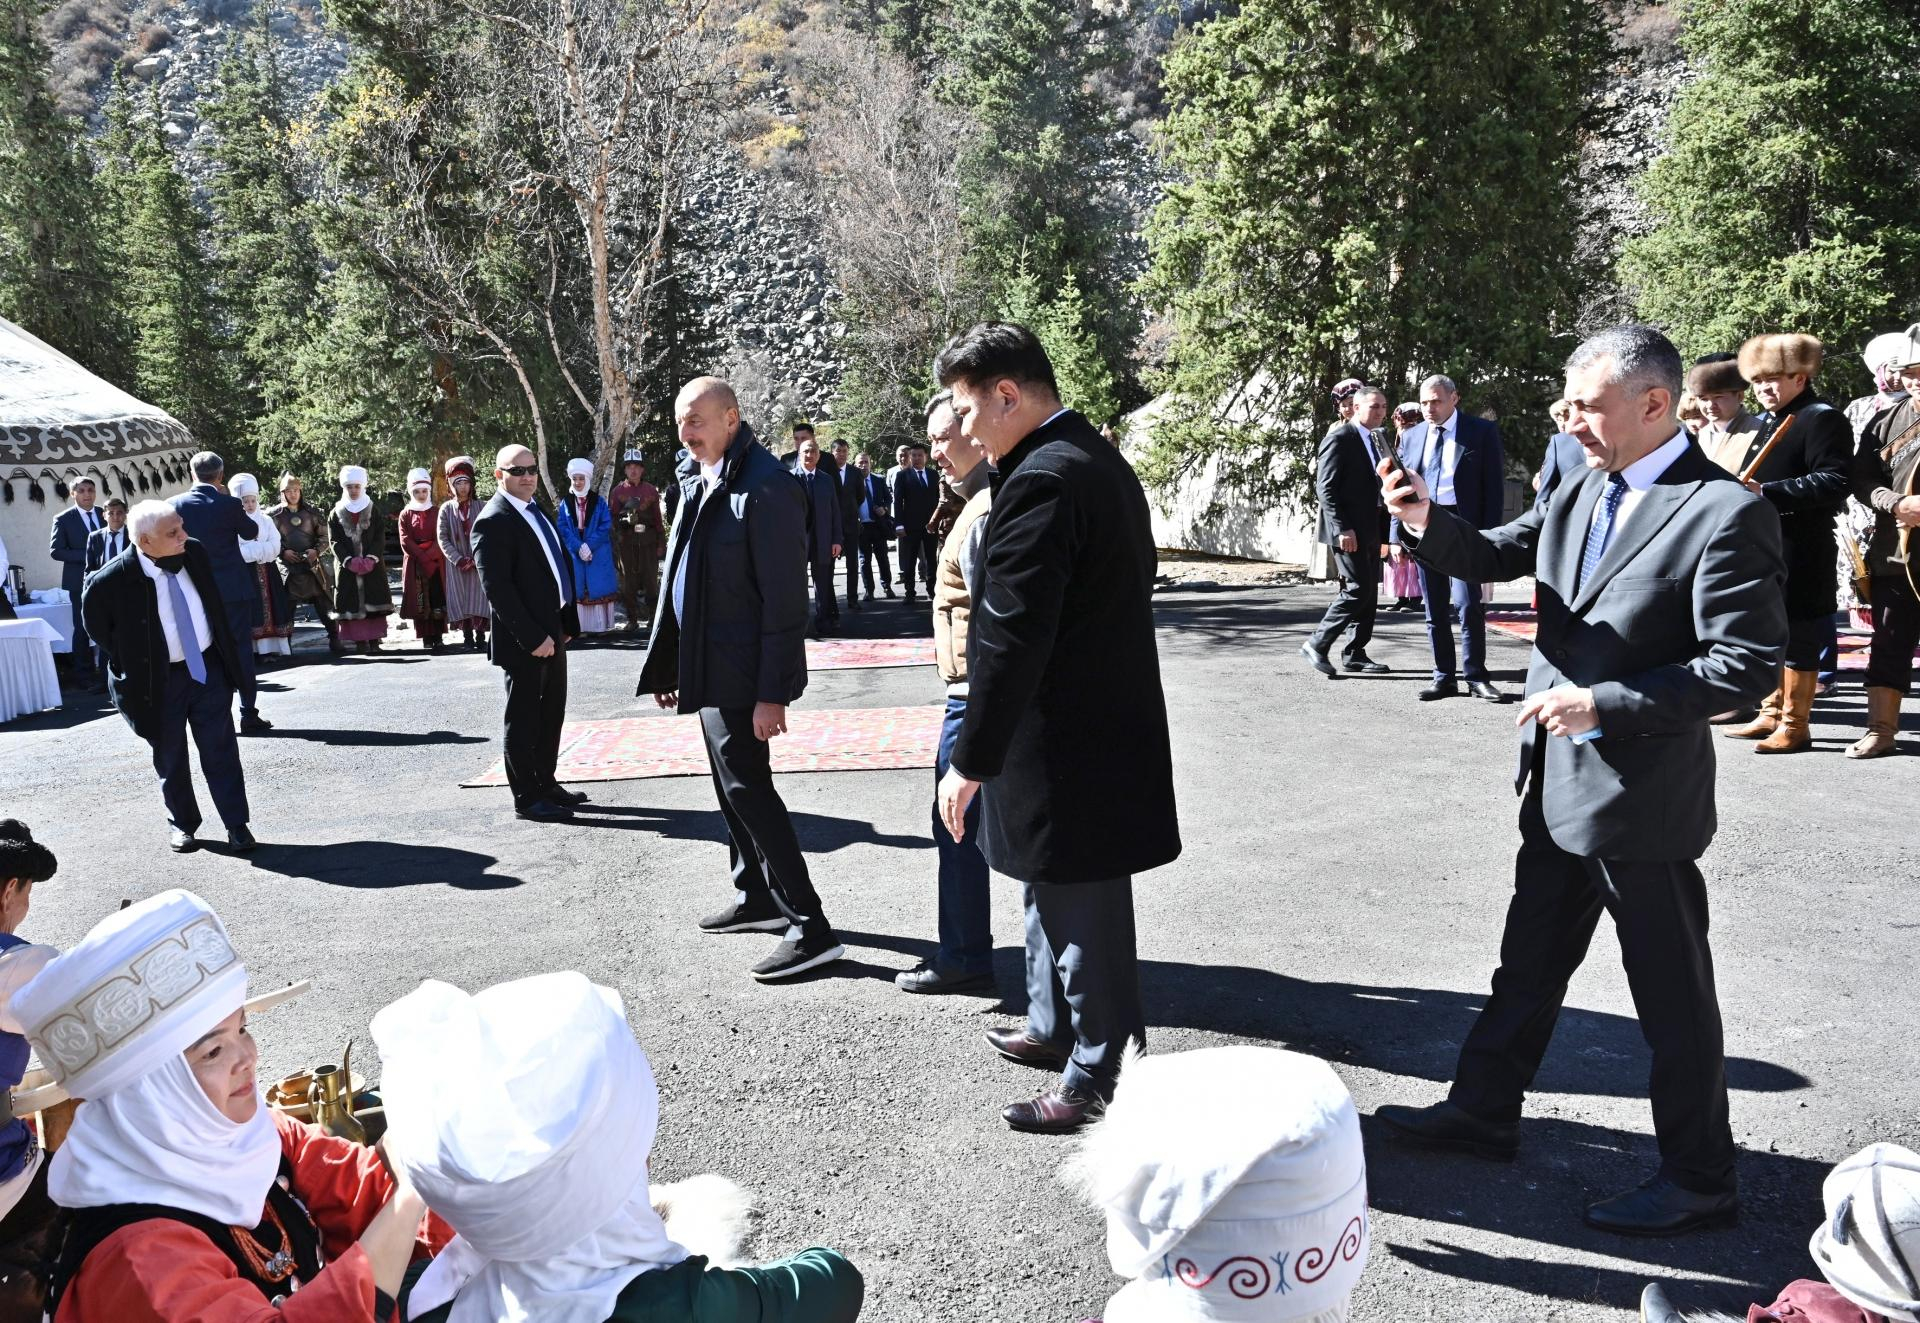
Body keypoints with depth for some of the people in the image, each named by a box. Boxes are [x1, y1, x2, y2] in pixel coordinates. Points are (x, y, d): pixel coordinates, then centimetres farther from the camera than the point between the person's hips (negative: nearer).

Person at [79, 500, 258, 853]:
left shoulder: (195, 553, -8)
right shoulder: (113, 579, -21)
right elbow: (97, 622, -1)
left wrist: (229, 650, 11)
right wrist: (128, 664, 2)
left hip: (209, 668, 3)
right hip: (158, 679, -2)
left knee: (221, 750, 5)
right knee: (170, 758, 12)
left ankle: (236, 825, 13)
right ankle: (183, 824, 29)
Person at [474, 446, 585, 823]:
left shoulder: (534, 512, 14)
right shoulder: (494, 521, -14)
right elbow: (497, 587, -20)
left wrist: (566, 624, 11)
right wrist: (533, 637, -21)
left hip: (552, 634, 9)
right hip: (524, 642, -9)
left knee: (551, 715, 16)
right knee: (524, 719, 2)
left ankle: (546, 783, 29)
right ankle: (527, 797, 11)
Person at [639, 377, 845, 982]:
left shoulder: (766, 488, -19)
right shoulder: (697, 479, 10)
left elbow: (784, 598, -20)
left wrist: (772, 692, -22)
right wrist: (666, 664, 18)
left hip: (743, 672, -9)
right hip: (709, 669, 9)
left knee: (747, 788, -9)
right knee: (734, 784, 18)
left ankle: (811, 928, -4)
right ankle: (755, 896, 33)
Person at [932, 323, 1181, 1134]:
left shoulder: (1041, 481, -21)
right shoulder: (1101, 461, 11)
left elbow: (1010, 638, -24)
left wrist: (971, 761, -17)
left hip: (1067, 746, -10)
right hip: (1106, 723, 10)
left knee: (1082, 909, 4)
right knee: (1055, 892, 24)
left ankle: (1101, 1078, 19)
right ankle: (1055, 1028, 41)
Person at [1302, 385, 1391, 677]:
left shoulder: (1377, 440, 16)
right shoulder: (1339, 439, -10)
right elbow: (1326, 488, -16)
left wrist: (1385, 526, 12)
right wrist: (1342, 528, -22)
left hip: (1372, 529, 9)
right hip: (1349, 530, -9)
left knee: (1369, 592, 8)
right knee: (1358, 588, -13)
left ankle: (1356, 654, 15)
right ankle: (1317, 645, -5)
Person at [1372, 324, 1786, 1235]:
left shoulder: (1725, 514, -18)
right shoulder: (1583, 494, 5)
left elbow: (1747, 665, -21)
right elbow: (1494, 557, 6)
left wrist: (1606, 703, -23)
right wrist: (1430, 526, -14)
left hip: (1642, 796, -8)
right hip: (1558, 784, 8)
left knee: (1671, 994, 8)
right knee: (1529, 962, 20)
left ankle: (1699, 1181, 26)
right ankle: (1483, 1111, 37)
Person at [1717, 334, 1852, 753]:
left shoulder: (1823, 419, -10)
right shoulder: (1769, 423, 18)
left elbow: (1834, 481, -20)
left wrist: (1767, 493, -25)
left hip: (1799, 556, -9)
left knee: (1796, 640, -2)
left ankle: (1795, 726, 6)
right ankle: (1771, 715, 25)